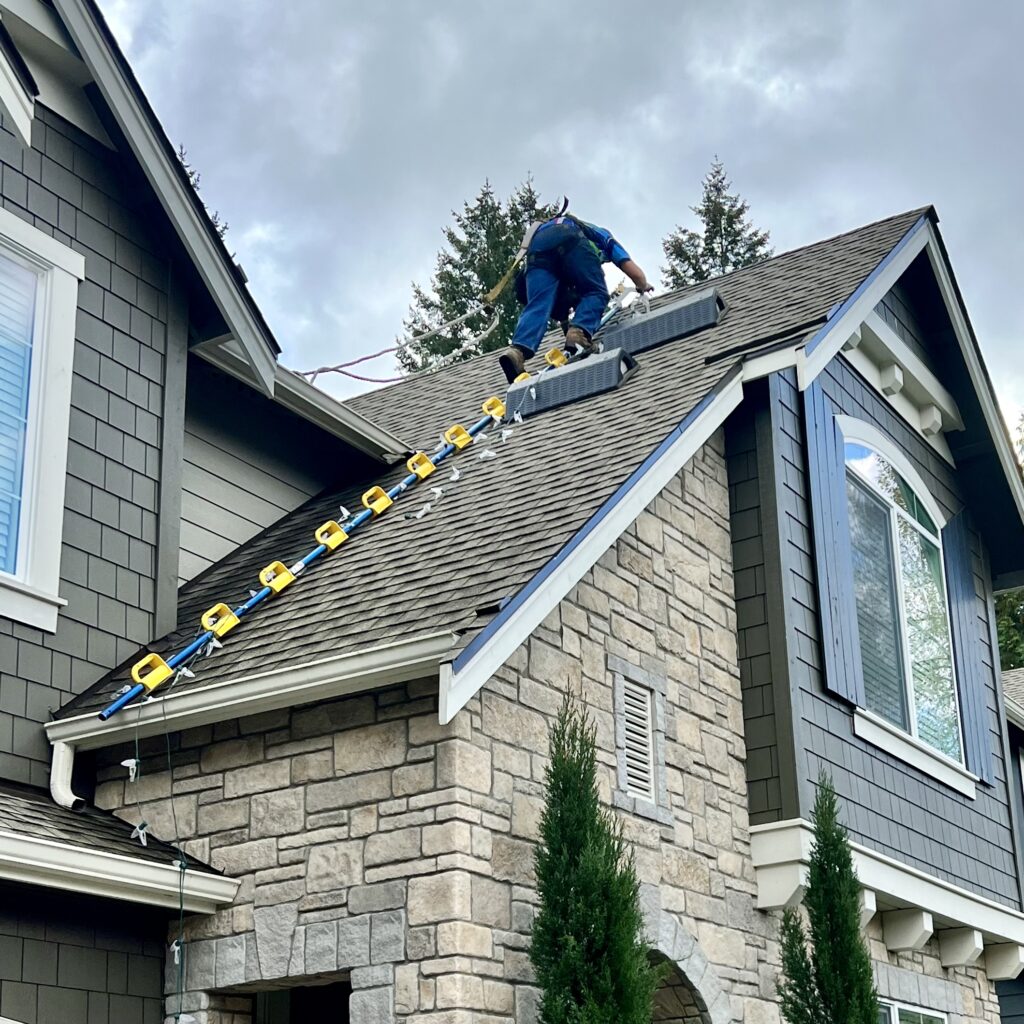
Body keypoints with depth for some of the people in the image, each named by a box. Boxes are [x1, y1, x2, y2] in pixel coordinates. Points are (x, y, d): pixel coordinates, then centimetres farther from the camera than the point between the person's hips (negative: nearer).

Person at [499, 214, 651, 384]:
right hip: (568, 239, -4)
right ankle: (579, 334, -21)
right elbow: (635, 273, 32)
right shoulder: (605, 237, 39)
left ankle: (517, 351, -33)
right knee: (596, 293, 8)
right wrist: (644, 287, 53)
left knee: (538, 306, -9)